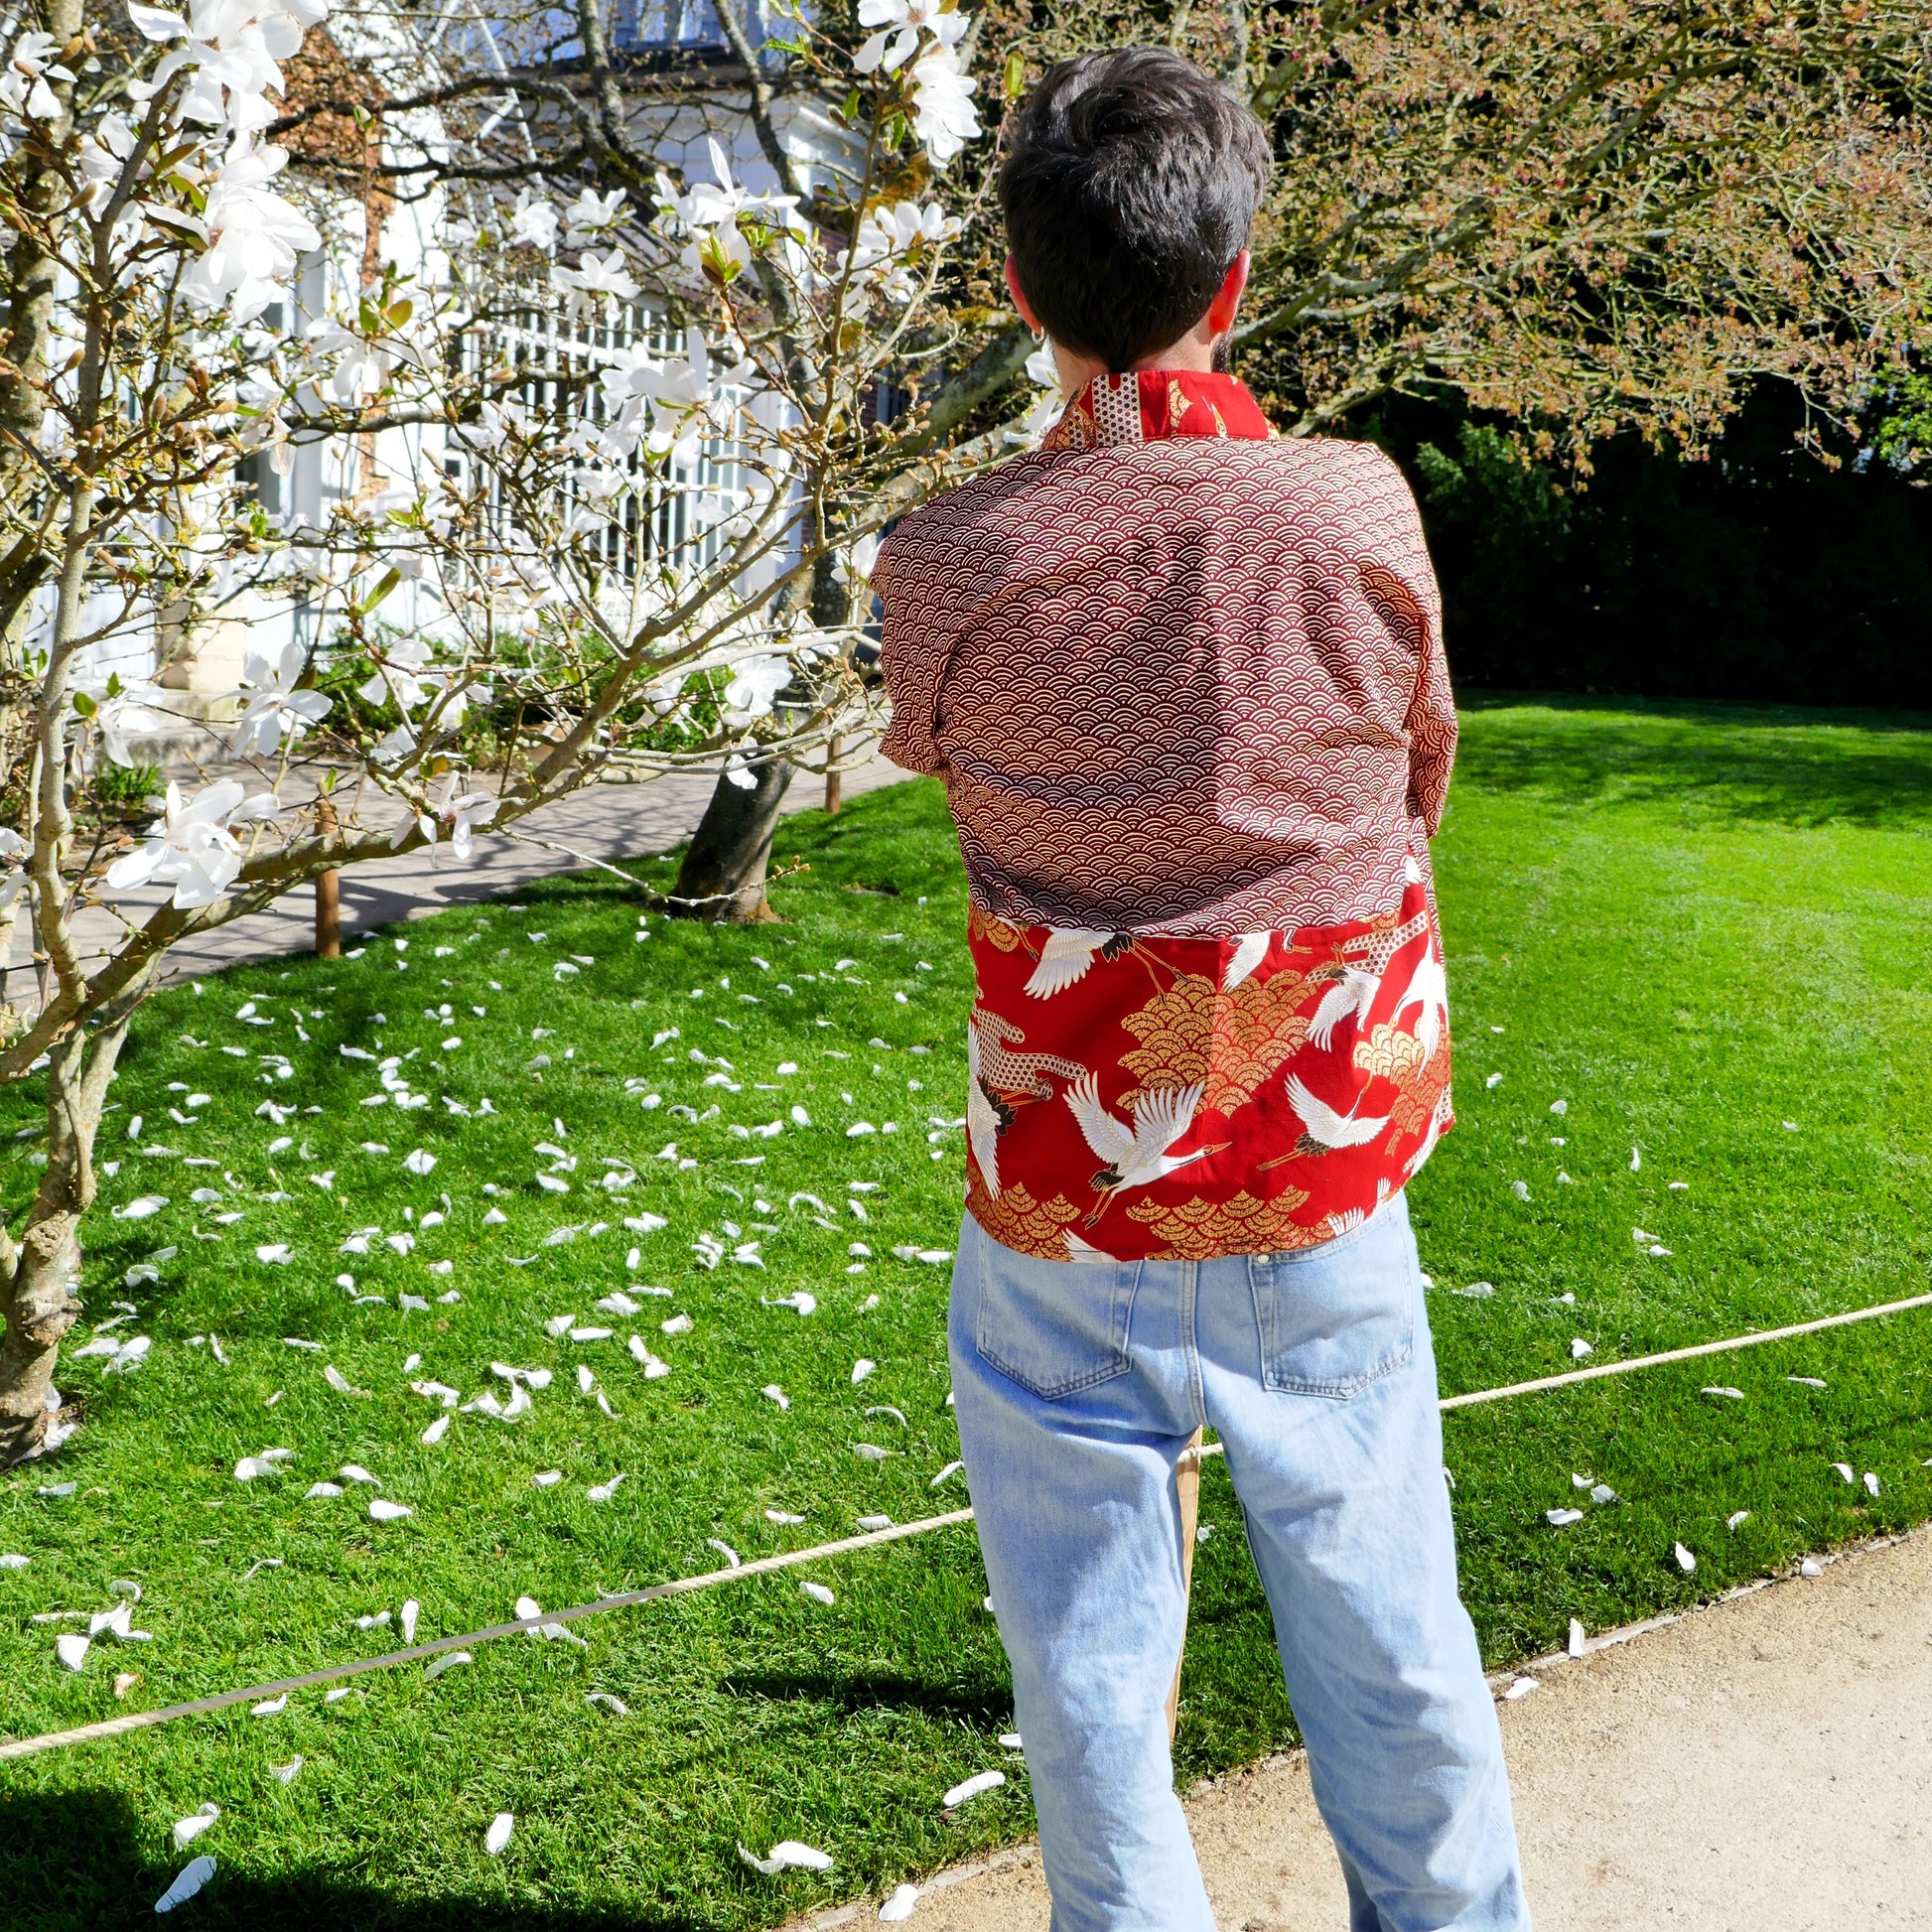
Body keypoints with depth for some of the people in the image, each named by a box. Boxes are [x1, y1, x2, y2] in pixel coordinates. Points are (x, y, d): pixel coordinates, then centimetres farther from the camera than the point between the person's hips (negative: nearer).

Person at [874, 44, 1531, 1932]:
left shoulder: (946, 562, -12)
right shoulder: (1361, 508, -11)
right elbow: (1420, 784, 4)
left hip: (1066, 1226, -1)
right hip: (1326, 1207, 1)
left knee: (1087, 1655, 15)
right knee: (1384, 1631, 19)